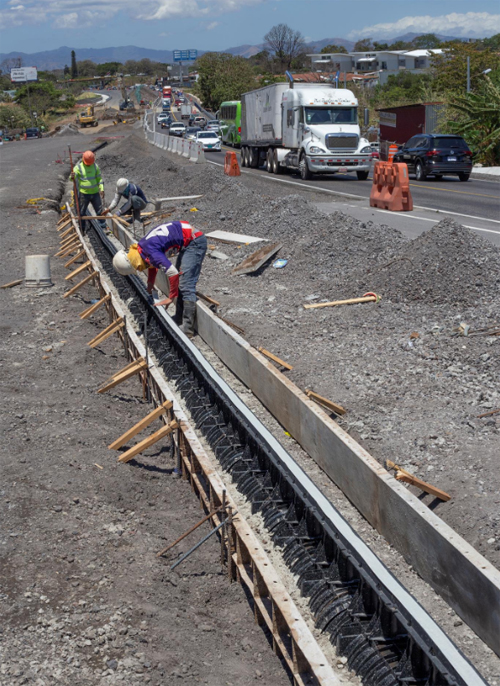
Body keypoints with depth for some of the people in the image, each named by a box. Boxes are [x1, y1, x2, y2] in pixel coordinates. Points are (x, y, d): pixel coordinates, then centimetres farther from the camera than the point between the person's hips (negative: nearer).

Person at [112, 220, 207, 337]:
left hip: (195, 242, -10)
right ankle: (179, 318, 24)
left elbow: (173, 273, -27)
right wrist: (149, 288, 36)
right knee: (181, 284, 15)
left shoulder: (151, 253, -24)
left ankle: (187, 329, -12)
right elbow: (152, 266, 28)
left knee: (186, 286, -12)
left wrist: (171, 298, -15)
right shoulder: (140, 247, 6)